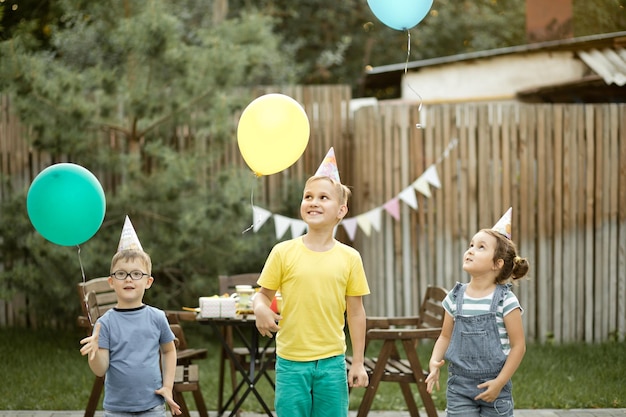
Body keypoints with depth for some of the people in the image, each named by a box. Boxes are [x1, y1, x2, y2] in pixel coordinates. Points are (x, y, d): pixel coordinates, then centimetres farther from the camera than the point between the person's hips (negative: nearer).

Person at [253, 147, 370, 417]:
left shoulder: (349, 258, 0)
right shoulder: (283, 252, -3)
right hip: (291, 360, -1)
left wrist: (358, 362, 5)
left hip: (331, 362, 1)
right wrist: (260, 309, -20)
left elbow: (355, 312, 4)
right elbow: (264, 295, 4)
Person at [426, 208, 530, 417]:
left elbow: (518, 345, -9)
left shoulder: (505, 300, -10)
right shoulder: (455, 297, 2)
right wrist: (434, 362, -9)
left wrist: (500, 382, -14)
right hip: (459, 386, 3)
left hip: (493, 386, -2)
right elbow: (446, 337, 10)